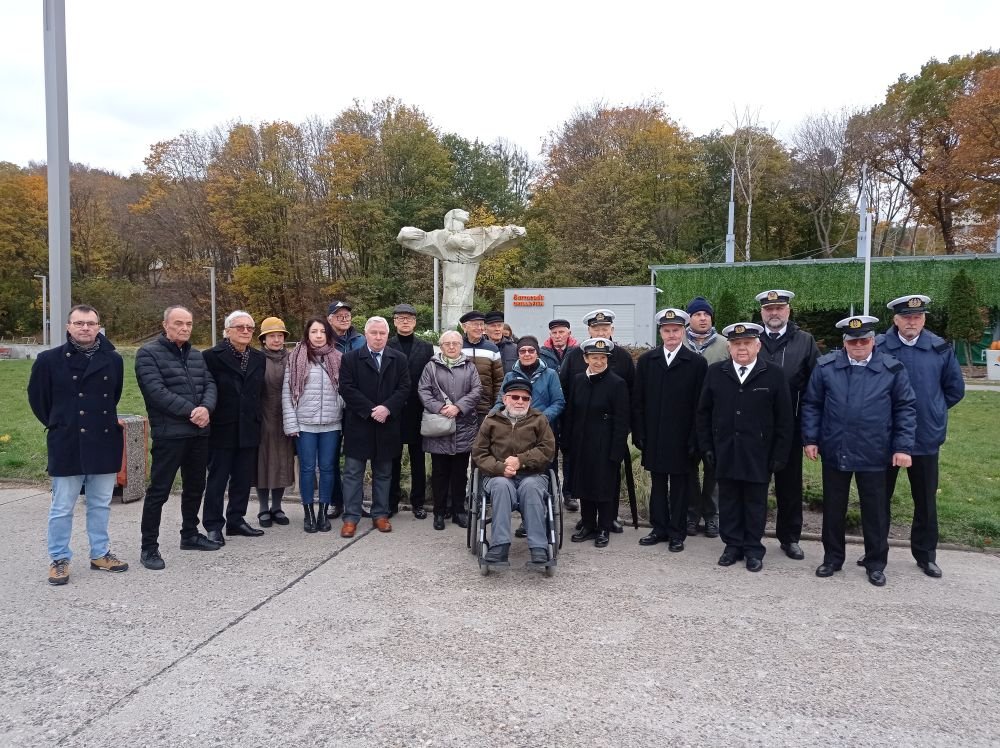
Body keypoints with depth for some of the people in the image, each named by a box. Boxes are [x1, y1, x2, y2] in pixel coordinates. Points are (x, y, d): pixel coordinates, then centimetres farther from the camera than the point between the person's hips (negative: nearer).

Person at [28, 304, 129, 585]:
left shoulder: (113, 360, 2)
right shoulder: (49, 359, -5)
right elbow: (37, 397, 6)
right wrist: (57, 425, 9)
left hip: (104, 443, 3)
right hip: (66, 445, -3)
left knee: (101, 505, 13)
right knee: (62, 508, 6)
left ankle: (100, 554, 26)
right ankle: (59, 559, 20)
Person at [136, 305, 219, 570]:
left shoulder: (197, 355, 16)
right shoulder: (148, 353, -5)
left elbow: (210, 384, 7)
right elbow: (157, 391, -16)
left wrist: (206, 408, -14)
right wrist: (190, 411, -20)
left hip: (199, 432, 7)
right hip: (169, 433, -7)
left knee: (195, 486, 16)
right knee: (159, 490, -2)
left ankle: (190, 534, 31)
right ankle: (149, 547, 7)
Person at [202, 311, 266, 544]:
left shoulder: (259, 358, 9)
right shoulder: (212, 356, -7)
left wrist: (255, 418, 8)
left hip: (248, 429, 5)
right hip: (222, 429, -5)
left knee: (243, 479, 12)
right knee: (217, 479, 4)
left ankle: (236, 520, 24)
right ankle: (213, 526, 13)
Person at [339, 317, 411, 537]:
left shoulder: (399, 359, 6)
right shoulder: (351, 358, 0)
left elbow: (404, 388, -1)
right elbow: (347, 389, -8)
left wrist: (387, 408, -16)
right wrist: (370, 410, -15)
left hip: (387, 426, 2)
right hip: (358, 425, -2)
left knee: (383, 473, 11)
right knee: (353, 473, 3)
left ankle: (380, 514, 21)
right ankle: (351, 517, 10)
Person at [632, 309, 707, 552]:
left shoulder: (697, 363, -3)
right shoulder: (646, 360, 5)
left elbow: (699, 404, -6)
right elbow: (637, 401, 4)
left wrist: (694, 439, -10)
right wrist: (639, 434, -1)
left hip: (681, 439, -2)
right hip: (654, 438, 3)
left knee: (679, 485, 7)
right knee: (657, 484, 12)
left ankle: (676, 533, 18)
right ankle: (659, 529, 24)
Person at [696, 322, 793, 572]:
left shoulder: (774, 374, -3)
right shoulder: (715, 373, 3)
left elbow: (784, 419, -2)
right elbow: (703, 413, 7)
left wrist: (779, 455, -5)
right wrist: (707, 447, 2)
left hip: (758, 455, -2)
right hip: (725, 453, 2)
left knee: (755, 502, 9)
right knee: (729, 501, 10)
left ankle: (753, 549, 21)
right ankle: (733, 545, 23)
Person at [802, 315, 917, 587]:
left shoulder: (892, 369, -3)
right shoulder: (826, 366, -2)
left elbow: (906, 408, 0)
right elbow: (811, 404, 4)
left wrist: (903, 447, -5)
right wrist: (810, 439, -1)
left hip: (873, 454, -1)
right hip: (834, 451, 1)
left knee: (875, 511, 10)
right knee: (833, 508, 12)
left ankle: (876, 563, 26)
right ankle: (832, 558, 28)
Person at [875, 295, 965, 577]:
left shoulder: (940, 349, -2)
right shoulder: (878, 347, -9)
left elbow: (955, 388, 10)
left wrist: (933, 411, 9)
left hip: (926, 437, 1)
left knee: (926, 499, 12)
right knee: (880, 497, 11)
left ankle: (926, 555, 28)